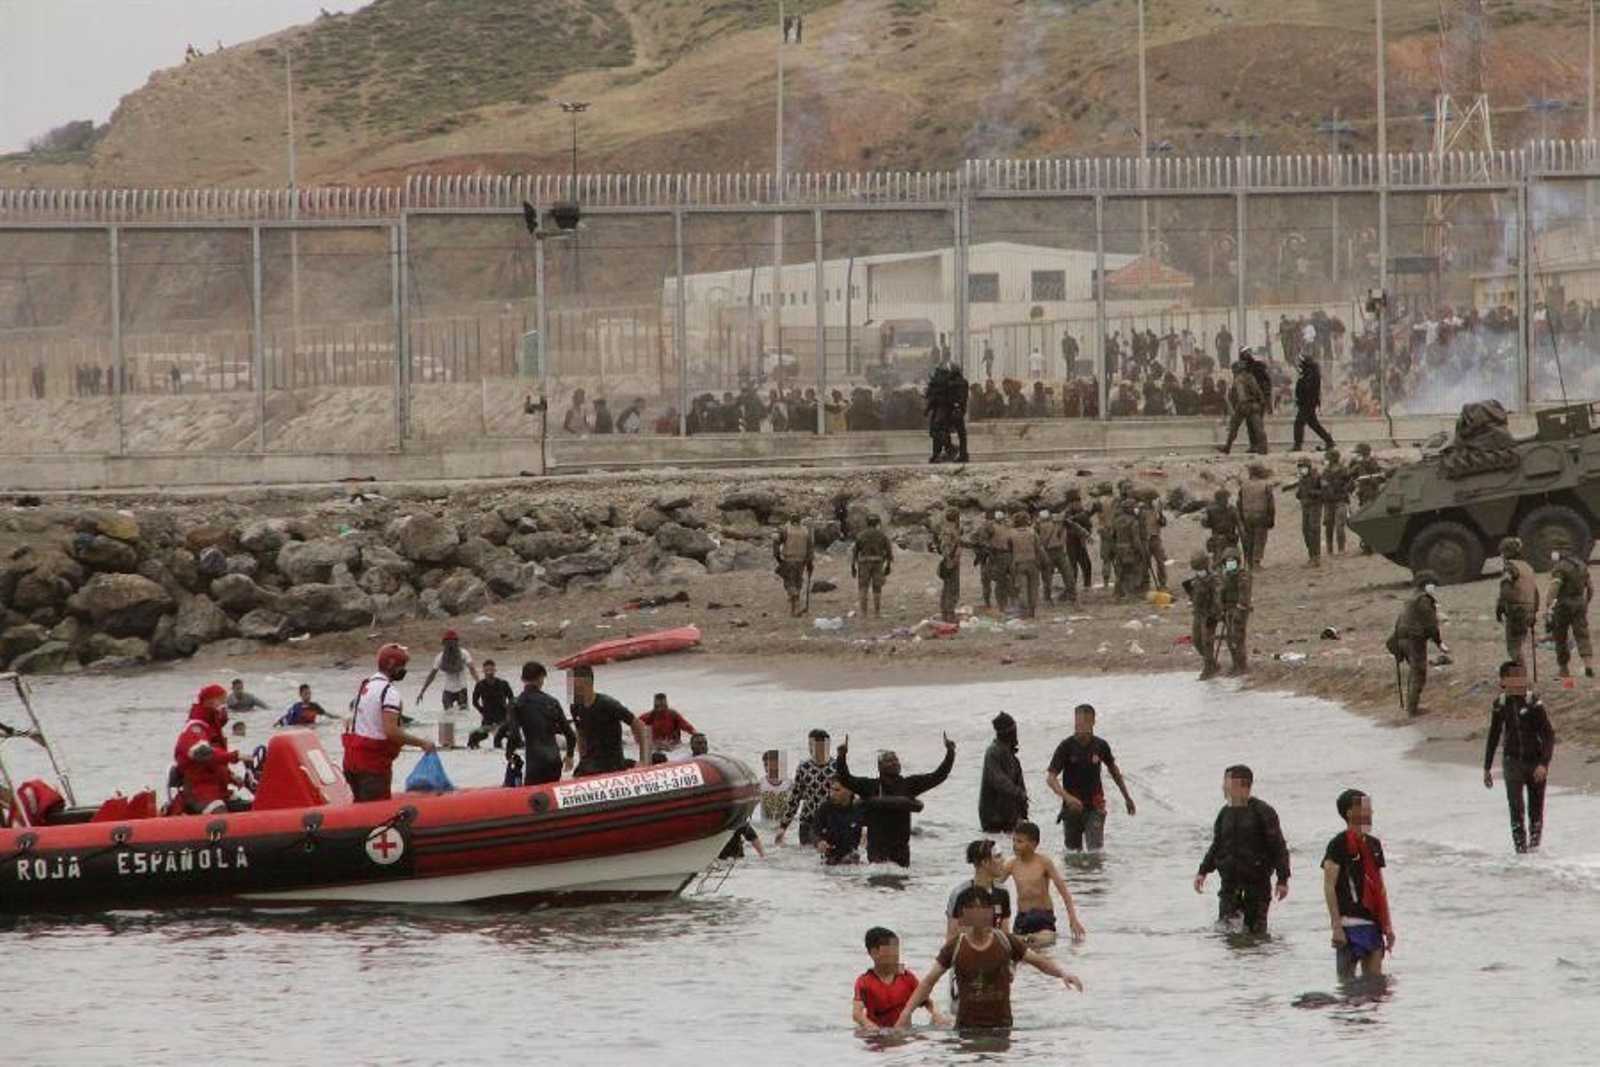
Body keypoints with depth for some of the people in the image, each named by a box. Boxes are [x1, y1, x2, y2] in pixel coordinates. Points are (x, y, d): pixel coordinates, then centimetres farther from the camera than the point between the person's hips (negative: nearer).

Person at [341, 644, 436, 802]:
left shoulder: (365, 685, 14)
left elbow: (349, 725, 18)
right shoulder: (389, 692, -16)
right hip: (373, 764, -9)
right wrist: (421, 743, -16)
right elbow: (391, 731, -25)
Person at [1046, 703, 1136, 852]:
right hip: (1072, 806, 0)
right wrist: (1067, 797, -34)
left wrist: (1127, 798, 24)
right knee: (1073, 851, 12)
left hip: (1094, 807, 0)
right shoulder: (1066, 747, -10)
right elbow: (1050, 778, -16)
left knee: (1096, 850, -15)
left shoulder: (1100, 746, -4)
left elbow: (1114, 771, 15)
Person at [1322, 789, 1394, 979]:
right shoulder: (1339, 844, -8)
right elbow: (1329, 887, -11)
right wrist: (1336, 926, -16)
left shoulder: (1373, 844, 14)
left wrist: (1388, 926, 16)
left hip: (1372, 921, 7)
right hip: (1349, 920, -7)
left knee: (1374, 978, 4)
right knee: (1347, 978, -3)